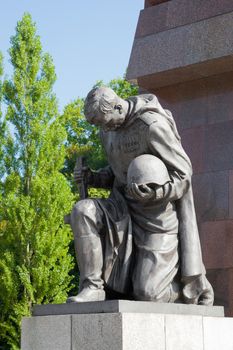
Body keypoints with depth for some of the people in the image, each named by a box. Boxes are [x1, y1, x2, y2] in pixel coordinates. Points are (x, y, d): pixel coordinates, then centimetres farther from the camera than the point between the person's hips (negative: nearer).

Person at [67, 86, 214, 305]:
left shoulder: (152, 125, -21)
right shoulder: (109, 130, 4)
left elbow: (183, 175, -17)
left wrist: (155, 193, -35)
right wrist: (93, 178, -1)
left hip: (158, 215, -7)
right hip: (127, 210, 7)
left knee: (147, 294, -10)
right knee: (82, 211, -23)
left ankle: (196, 286, 21)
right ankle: (92, 287, -19)